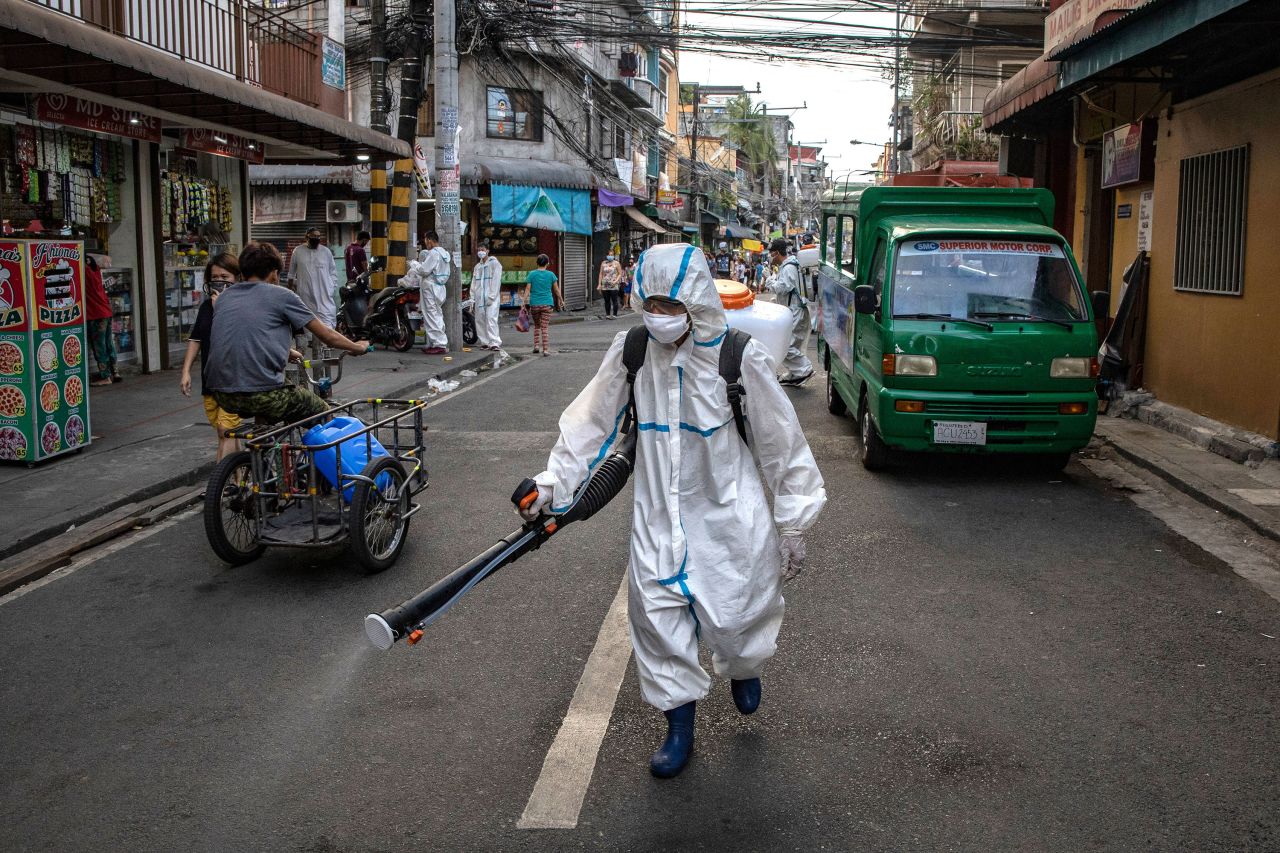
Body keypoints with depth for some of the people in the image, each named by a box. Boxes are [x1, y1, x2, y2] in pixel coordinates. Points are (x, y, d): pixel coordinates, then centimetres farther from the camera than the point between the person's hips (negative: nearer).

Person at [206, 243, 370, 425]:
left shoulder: (224, 296, 17)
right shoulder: (281, 295, 2)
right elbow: (327, 335, 8)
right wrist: (357, 347, 27)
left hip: (221, 396, 6)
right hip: (261, 394, -6)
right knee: (322, 412, 16)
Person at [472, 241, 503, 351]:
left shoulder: (494, 263, 0)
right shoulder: (477, 266, 21)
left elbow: (496, 281, -8)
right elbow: (474, 283, 20)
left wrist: (491, 296, -15)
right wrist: (472, 298, 10)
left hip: (491, 298, -7)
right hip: (479, 298, 7)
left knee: (491, 319, -17)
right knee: (479, 320, 4)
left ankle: (495, 342, -20)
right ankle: (485, 342, 10)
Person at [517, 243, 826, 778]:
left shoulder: (739, 356, -16)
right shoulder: (631, 351, -7)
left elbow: (782, 441, -8)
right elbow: (591, 422, 2)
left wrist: (793, 524, -5)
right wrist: (552, 484, -3)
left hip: (729, 513, -2)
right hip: (658, 514, 3)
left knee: (735, 615, 3)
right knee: (656, 614, 2)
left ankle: (743, 666, 42)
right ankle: (679, 726, 24)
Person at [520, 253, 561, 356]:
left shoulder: (532, 274, 0)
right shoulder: (551, 274, 0)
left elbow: (527, 290, -4)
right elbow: (556, 290, 5)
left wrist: (524, 302, -3)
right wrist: (561, 301, 17)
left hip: (534, 304, 1)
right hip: (547, 304, -1)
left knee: (536, 325, 19)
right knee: (545, 327, 0)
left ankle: (536, 345, 14)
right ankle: (545, 349, -6)